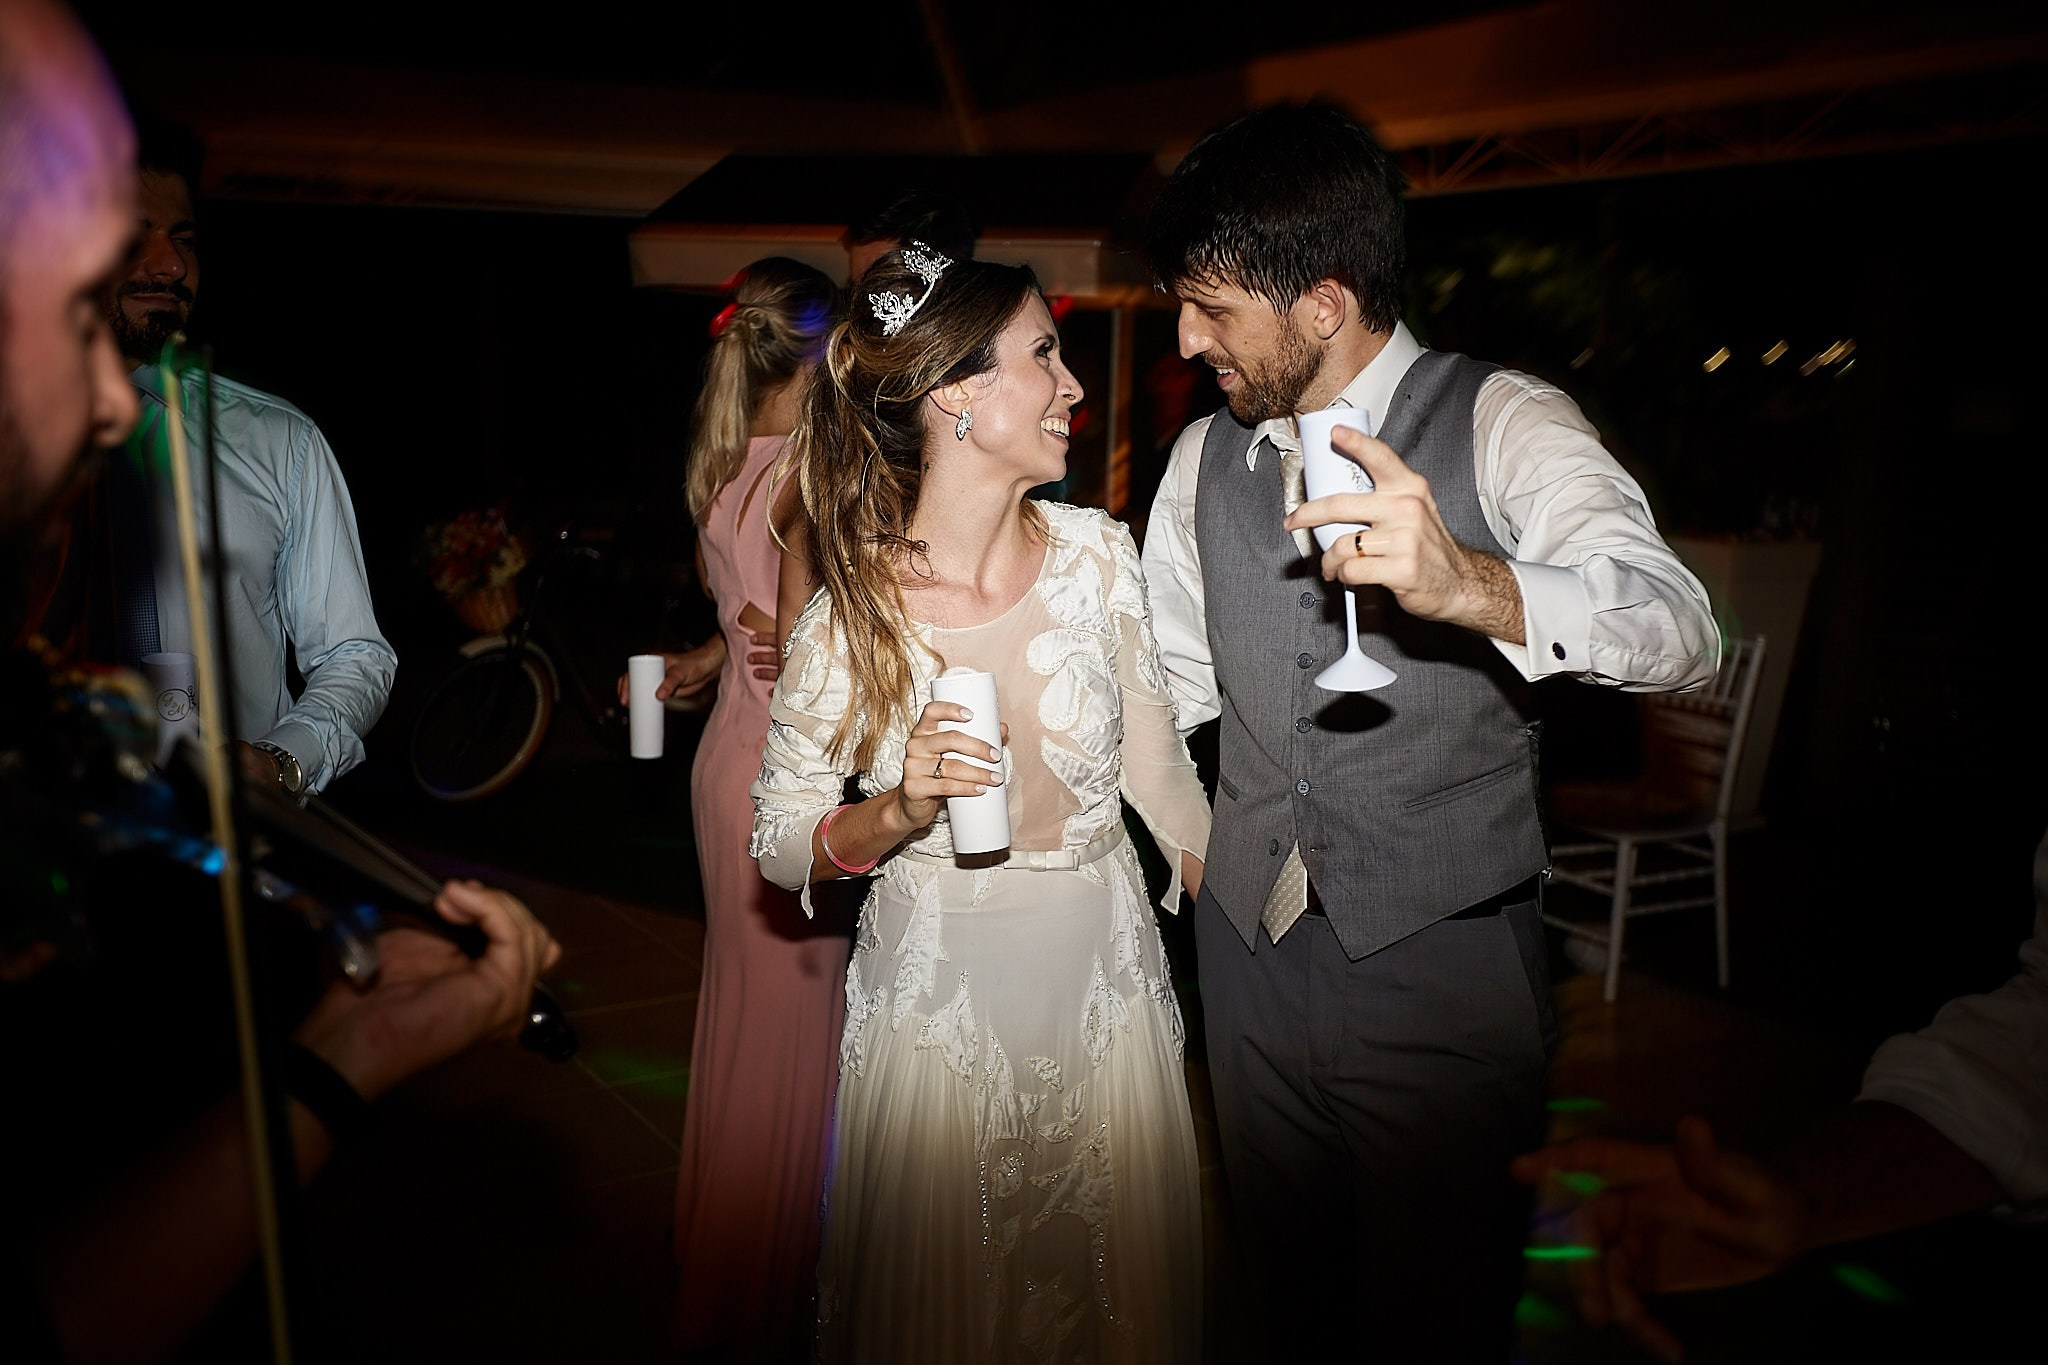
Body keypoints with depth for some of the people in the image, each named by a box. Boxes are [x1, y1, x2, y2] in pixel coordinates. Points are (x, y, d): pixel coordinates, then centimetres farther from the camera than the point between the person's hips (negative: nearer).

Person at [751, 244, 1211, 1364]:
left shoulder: (1100, 554, -9)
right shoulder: (851, 619, -16)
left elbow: (1153, 758, 6)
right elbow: (778, 842, -5)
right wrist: (894, 815, -24)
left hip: (1104, 975, 3)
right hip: (937, 993, -2)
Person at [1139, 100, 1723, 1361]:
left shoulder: (1501, 425, -12)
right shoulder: (1204, 459, 4)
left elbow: (1683, 633, -27)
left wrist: (1468, 583, -45)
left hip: (1444, 968, -4)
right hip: (1253, 953, 5)